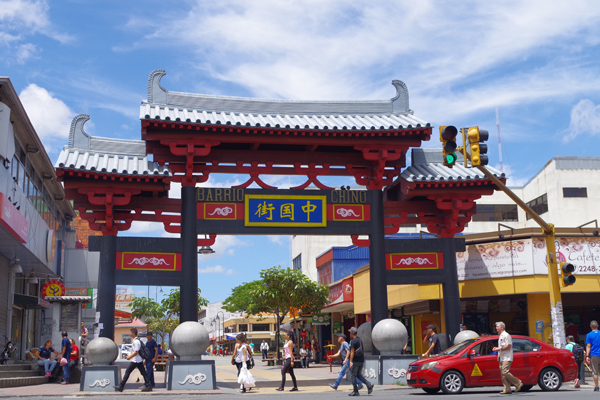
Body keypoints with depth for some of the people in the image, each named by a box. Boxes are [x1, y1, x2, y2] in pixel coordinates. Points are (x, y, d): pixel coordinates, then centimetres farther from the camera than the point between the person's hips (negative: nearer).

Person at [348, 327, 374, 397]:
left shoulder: (353, 341, -13)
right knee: (359, 375, 17)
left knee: (353, 375, 2)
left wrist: (351, 362, -21)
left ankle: (355, 391, 1)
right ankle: (369, 384, -2)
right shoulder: (360, 340, 14)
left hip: (355, 361, -8)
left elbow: (352, 352, -19)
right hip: (361, 360, 8)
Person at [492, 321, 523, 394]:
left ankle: (518, 383, -4)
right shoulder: (500, 336, 20)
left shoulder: (506, 335, -10)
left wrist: (499, 349, -17)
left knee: (505, 372, -18)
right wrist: (497, 348, 11)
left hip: (507, 358, -10)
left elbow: (509, 346, -17)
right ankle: (507, 390, 5)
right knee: (503, 374, 4)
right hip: (502, 358, 10)